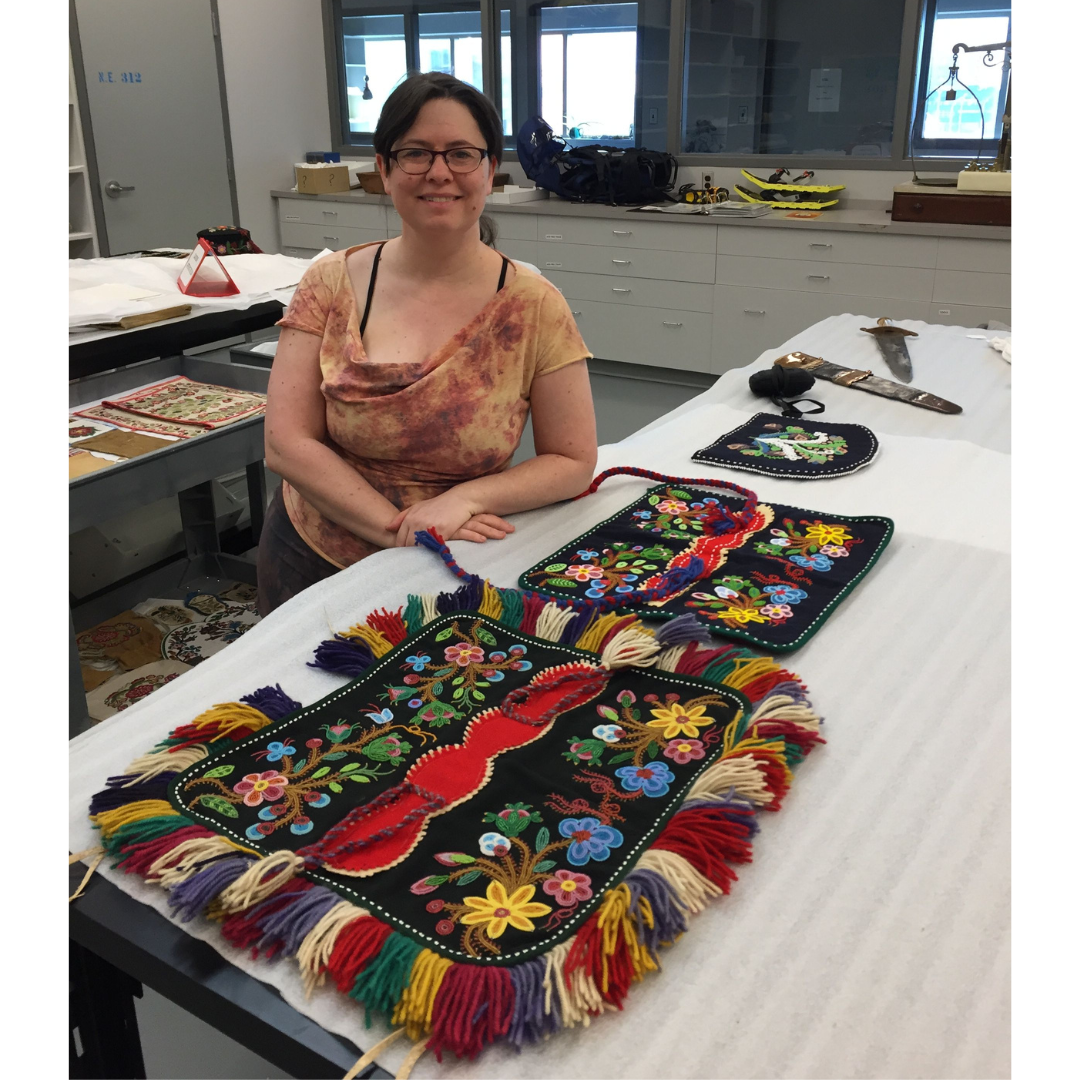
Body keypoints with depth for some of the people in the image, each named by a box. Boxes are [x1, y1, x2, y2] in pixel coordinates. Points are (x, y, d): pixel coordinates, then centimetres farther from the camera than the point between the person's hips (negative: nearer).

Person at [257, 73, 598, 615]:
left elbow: (573, 462, -5)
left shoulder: (534, 307, -8)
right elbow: (287, 443, -9)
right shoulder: (330, 284, -5)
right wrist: (398, 527, -20)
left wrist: (465, 498, -20)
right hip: (312, 564, 1)